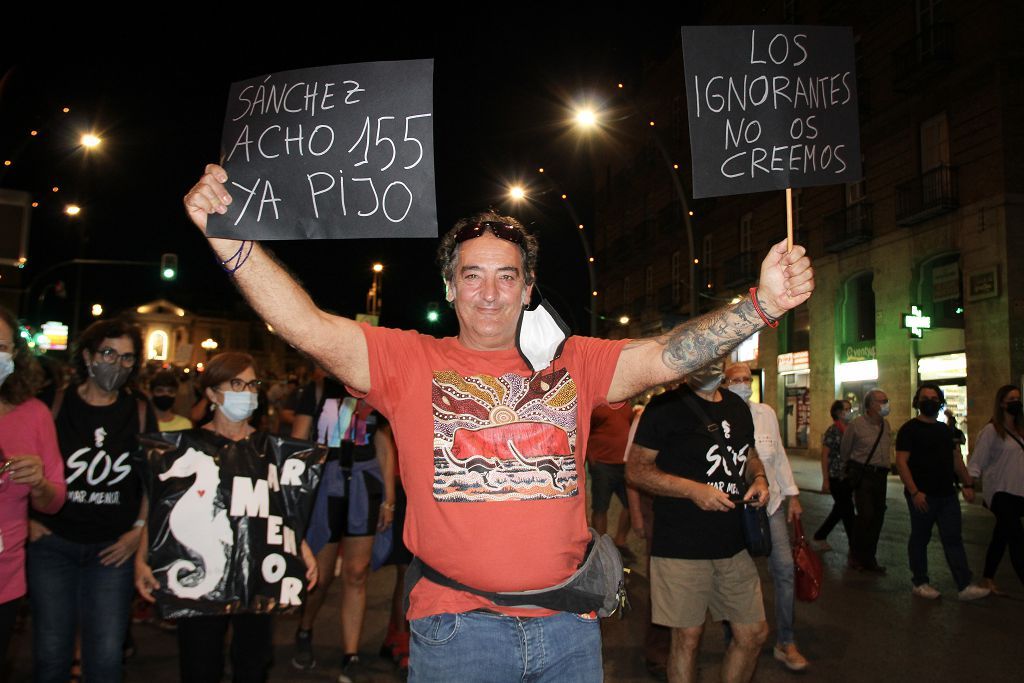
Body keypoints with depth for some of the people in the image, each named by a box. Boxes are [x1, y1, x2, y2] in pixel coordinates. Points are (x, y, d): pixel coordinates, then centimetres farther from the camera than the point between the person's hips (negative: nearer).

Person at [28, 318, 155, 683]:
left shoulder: (139, 411, 1)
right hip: (53, 544, 0)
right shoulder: (59, 404, -1)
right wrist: (28, 519, -3)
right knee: (51, 652, 7)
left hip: (112, 548, 0)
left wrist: (139, 529, 1)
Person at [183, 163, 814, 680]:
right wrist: (228, 236, -23)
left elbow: (663, 358, -3)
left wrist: (762, 304, -16)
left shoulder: (571, 362, 8)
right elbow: (311, 329, -11)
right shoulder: (411, 361, 0)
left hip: (568, 621, 3)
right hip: (455, 628, -2)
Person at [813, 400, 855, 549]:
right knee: (847, 511, -3)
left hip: (848, 477, 7)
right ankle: (854, 545, 6)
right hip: (836, 478, -7)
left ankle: (820, 537, 27)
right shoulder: (833, 430, -11)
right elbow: (825, 456, -12)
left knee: (840, 510, 14)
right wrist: (825, 480, -16)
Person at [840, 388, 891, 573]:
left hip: (880, 475, 6)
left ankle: (868, 559, 18)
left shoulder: (886, 425, 9)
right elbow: (844, 450, 5)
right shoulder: (856, 425, -8)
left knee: (877, 517, 7)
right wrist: (850, 470, 16)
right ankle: (856, 556, 1)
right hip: (863, 475, -6)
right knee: (866, 515, -14)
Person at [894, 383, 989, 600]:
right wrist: (914, 492, -21)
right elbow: (901, 462, -14)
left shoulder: (946, 430, 14)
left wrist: (967, 484, 11)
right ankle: (920, 583, 17)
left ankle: (965, 586, 4)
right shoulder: (909, 429, -7)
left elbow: (956, 459, 20)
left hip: (947, 495, 6)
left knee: (953, 539, 3)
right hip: (922, 496, -5)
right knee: (920, 539, 6)